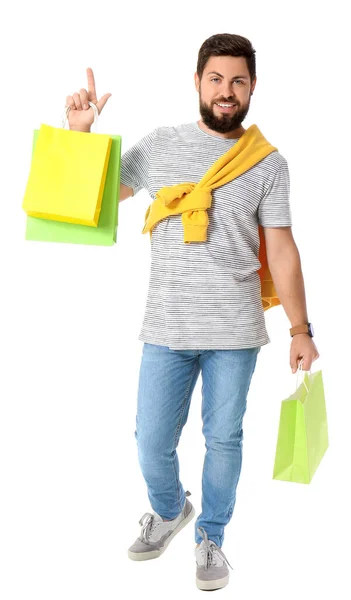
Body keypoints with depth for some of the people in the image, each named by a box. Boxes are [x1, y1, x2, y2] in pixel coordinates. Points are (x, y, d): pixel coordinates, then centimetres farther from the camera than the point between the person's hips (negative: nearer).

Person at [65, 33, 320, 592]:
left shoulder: (268, 164, 1)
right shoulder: (158, 146, 3)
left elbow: (281, 249, 2)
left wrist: (300, 329, 1)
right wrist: (80, 132, -7)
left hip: (236, 334, 0)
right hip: (167, 330, 1)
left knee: (223, 440, 9)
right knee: (152, 443, 7)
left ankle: (211, 536, 34)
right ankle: (169, 511, 39)